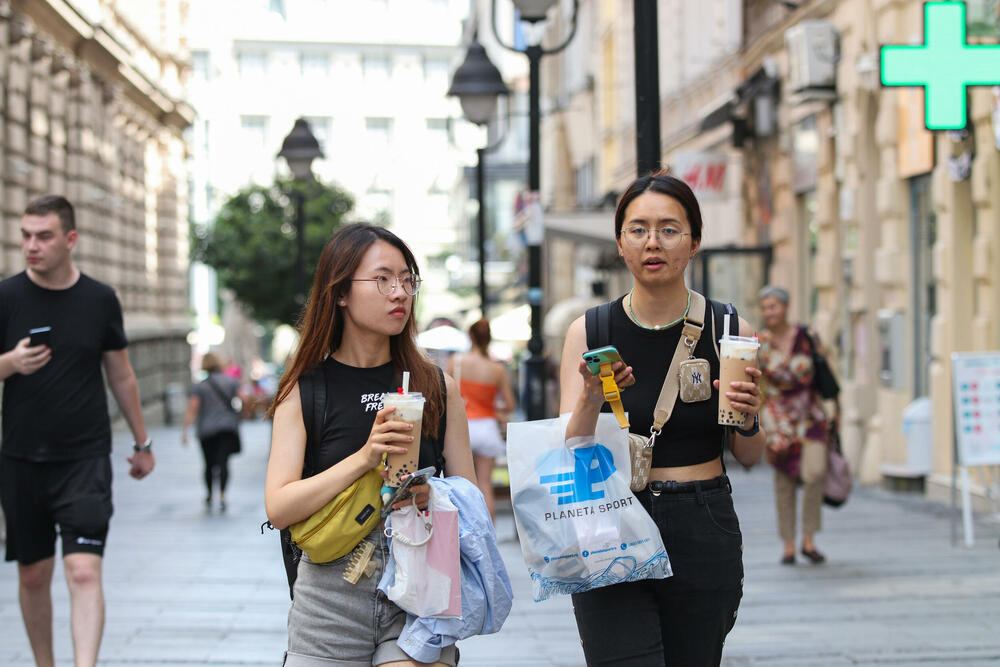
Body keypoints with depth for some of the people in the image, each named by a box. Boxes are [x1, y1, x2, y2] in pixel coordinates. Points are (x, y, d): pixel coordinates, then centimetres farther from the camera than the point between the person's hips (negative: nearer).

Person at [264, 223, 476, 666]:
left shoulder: (438, 387, 7)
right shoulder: (305, 390, 2)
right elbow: (279, 509, -8)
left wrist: (432, 499, -12)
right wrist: (364, 458, -19)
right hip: (331, 598, 0)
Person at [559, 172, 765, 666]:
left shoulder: (728, 330, 1)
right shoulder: (588, 333, 1)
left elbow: (749, 458, 9)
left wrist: (747, 419, -12)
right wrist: (591, 399, -21)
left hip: (703, 537, 1)